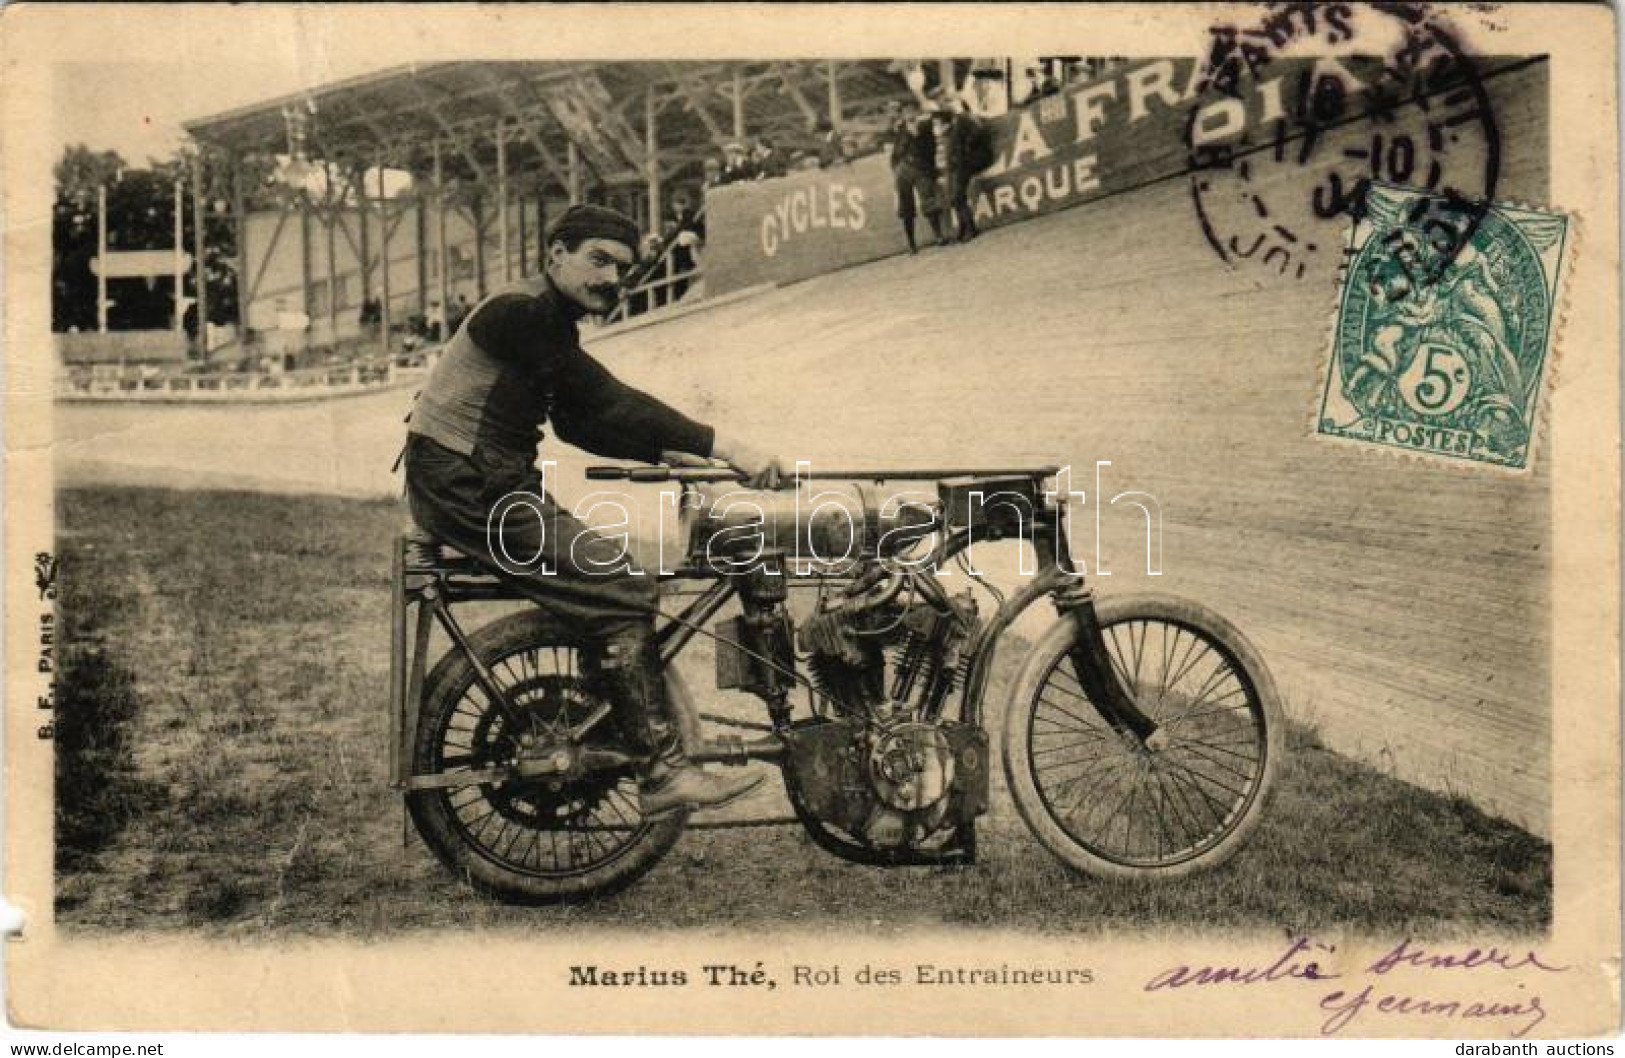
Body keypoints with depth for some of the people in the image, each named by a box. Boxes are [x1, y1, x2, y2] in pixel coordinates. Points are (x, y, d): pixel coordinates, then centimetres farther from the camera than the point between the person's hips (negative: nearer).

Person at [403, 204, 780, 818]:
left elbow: (579, 423, 18)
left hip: (496, 486, 10)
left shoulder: (551, 324, 16)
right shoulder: (521, 314, -16)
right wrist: (727, 449, -27)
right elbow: (612, 402, -24)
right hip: (465, 488, -10)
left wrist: (670, 456, 6)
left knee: (617, 576, 9)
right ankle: (663, 772, -17)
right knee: (618, 588, -18)